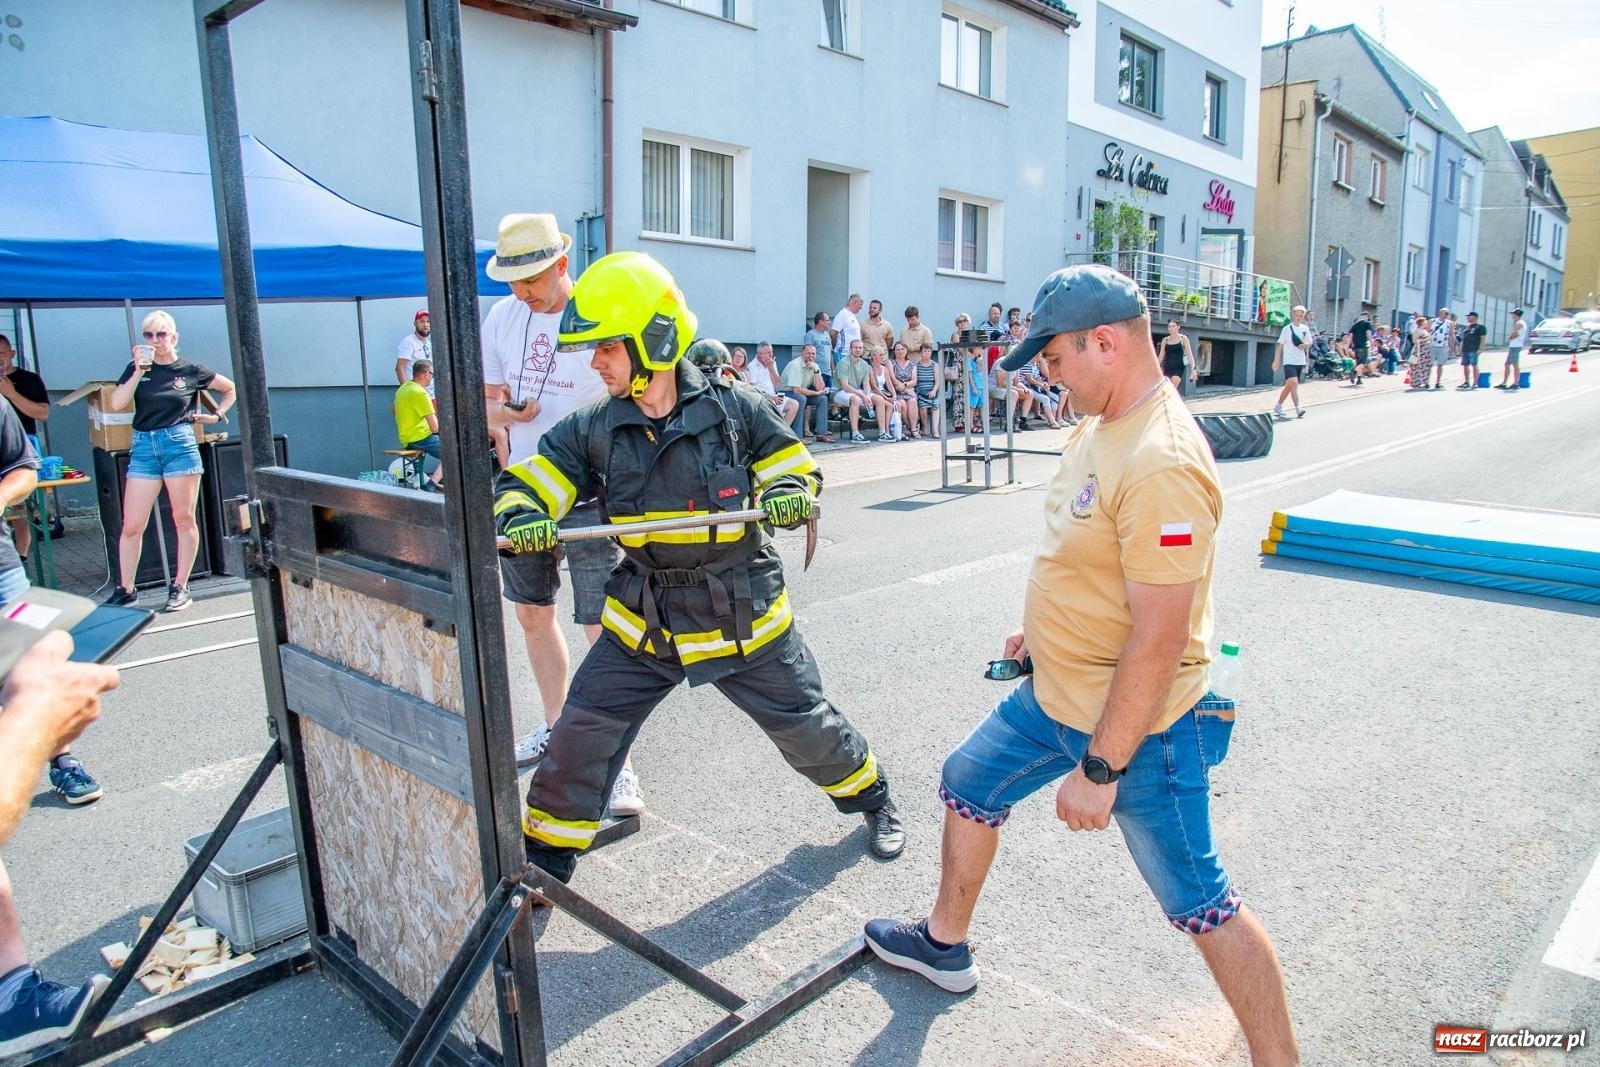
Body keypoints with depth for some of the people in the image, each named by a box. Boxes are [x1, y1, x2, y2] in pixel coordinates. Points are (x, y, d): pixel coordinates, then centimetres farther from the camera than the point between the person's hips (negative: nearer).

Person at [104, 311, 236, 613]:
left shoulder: (191, 370, 4)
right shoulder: (137, 368, 9)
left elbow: (230, 389, 17)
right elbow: (116, 404, -4)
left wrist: (216, 415, 7)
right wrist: (139, 370, -9)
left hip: (180, 445, -2)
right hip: (143, 447, 2)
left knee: (183, 520, 4)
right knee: (131, 526, 1)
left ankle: (180, 588, 12)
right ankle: (124, 590, 12)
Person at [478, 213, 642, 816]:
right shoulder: (503, 318, 5)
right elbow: (487, 399, 13)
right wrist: (503, 412, -11)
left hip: (590, 498, -7)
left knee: (604, 631, -8)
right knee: (532, 614, 18)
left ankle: (619, 764, 5)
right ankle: (555, 725, 39)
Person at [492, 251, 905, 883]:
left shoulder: (732, 408, -12)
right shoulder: (595, 429, -6)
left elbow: (796, 469, -1)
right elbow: (526, 481, -3)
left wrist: (788, 497, -24)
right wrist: (520, 518, -26)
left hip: (744, 614, -1)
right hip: (643, 621, 2)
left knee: (805, 725, 13)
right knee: (580, 736, -2)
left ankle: (870, 798, 43)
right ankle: (545, 858, 22)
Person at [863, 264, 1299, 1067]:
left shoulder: (1161, 464, -29)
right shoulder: (1101, 428, 2)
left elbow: (1159, 639, -29)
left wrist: (1099, 769, -24)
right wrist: (1043, 627, 22)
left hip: (1138, 725, -10)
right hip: (1053, 694, 10)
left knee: (1199, 902, 4)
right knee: (968, 783, 23)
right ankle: (943, 943, 45)